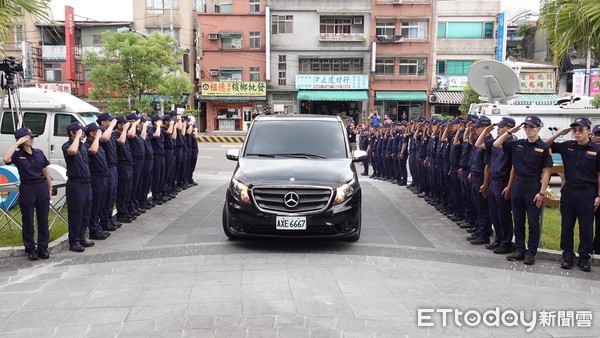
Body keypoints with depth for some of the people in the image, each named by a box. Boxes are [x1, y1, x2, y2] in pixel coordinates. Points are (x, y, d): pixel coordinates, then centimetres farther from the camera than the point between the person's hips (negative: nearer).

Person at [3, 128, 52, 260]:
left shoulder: (39, 153, 8)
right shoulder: (17, 155, -4)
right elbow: (6, 159, -27)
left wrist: (50, 188, 13)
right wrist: (17, 143, -19)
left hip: (42, 187, 4)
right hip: (27, 189, -3)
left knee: (43, 219, 8)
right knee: (28, 221, 6)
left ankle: (43, 247, 18)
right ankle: (30, 249, 16)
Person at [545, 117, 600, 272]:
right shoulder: (567, 146, 2)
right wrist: (559, 134, -5)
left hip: (587, 192, -3)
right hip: (568, 191, 3)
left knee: (586, 228, 5)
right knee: (566, 226, 8)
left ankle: (584, 257, 18)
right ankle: (568, 256, 19)